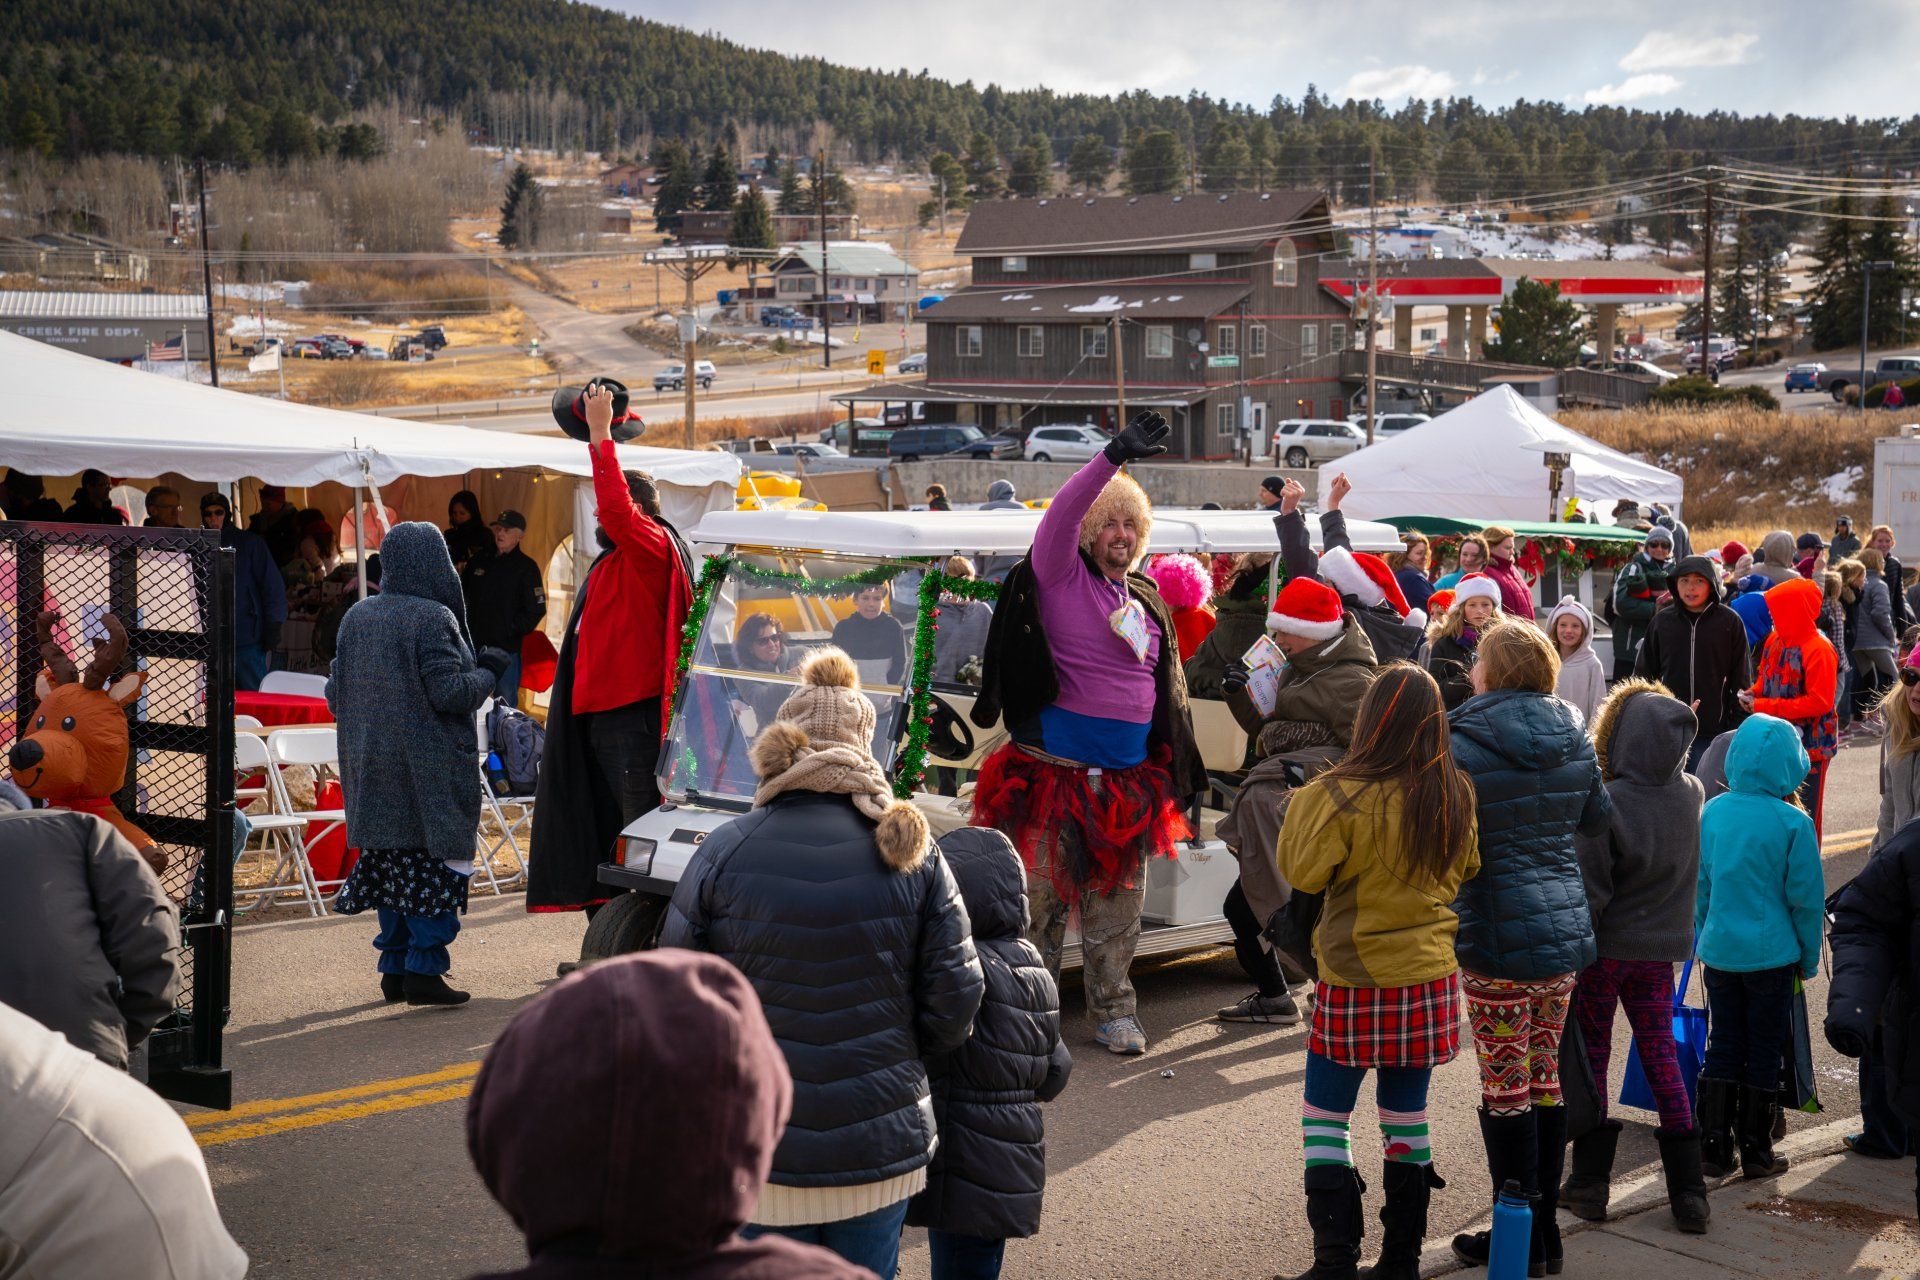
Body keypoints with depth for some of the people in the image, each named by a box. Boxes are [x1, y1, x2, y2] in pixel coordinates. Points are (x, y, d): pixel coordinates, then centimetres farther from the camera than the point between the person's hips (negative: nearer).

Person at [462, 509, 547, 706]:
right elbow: (462, 595, 22)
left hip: (507, 648, -5)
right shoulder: (478, 562, 14)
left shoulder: (526, 567, -2)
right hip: (475, 645, 5)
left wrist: (511, 631, -11)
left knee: (505, 702, -2)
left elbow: (536, 610, -6)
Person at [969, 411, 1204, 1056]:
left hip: (1128, 780, 6)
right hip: (1052, 773, -6)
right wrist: (1113, 457, -36)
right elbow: (1060, 514, -24)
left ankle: (1113, 1010, 23)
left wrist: (1174, 772, 20)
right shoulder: (1060, 577, -4)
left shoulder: (1147, 599, 15)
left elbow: (1164, 685, 22)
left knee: (1117, 906, 11)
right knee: (1040, 896, 0)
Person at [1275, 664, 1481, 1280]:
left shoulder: (1341, 795, -19)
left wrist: (1305, 800, 3)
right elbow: (1468, 870, 12)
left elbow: (1303, 871, -8)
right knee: (1406, 1115, 15)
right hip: (1431, 975, 5)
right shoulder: (1455, 795, -3)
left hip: (1355, 981, -5)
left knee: (1324, 1118, 7)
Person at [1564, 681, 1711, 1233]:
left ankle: (1590, 1182, 14)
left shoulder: (1605, 804, -23)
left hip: (1604, 948, -4)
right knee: (1662, 1059, 12)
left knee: (1591, 1060, 10)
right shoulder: (1691, 795, -5)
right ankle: (1687, 1190, 12)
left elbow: (1589, 891, -18)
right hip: (1660, 948, 4)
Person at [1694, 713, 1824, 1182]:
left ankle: (1714, 1147, 15)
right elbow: (1806, 897, -8)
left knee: (1722, 1049, 14)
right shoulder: (1793, 822, -14)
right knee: (1763, 1054, 9)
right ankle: (1755, 1152, 17)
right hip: (1771, 954, -3)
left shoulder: (1712, 812, -3)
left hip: (1718, 951, 3)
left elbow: (1699, 884, 6)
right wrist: (1809, 958, 4)